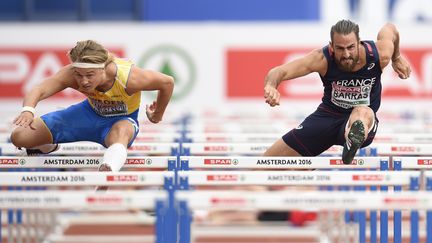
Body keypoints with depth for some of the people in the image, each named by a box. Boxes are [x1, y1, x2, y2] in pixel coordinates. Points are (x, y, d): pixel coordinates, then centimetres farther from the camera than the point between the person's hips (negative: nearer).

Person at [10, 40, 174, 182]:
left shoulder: (128, 78, -35)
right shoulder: (70, 74, -30)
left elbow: (167, 82, -20)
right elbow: (39, 90, -42)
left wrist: (157, 117, -4)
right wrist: (28, 110, -66)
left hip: (122, 120, -4)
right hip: (90, 112, 4)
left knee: (121, 130, -46)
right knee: (19, 136, -3)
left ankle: (108, 170, -74)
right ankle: (47, 147, 33)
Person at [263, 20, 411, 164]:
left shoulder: (379, 55, -20)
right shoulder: (323, 59, -22)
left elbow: (389, 29, 5)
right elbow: (280, 71, -31)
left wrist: (396, 58, 23)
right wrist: (270, 86, -54)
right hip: (328, 114, 2)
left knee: (364, 112, -45)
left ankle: (353, 142, -76)